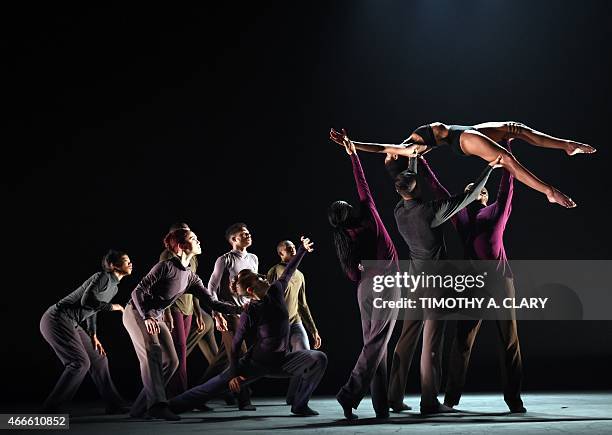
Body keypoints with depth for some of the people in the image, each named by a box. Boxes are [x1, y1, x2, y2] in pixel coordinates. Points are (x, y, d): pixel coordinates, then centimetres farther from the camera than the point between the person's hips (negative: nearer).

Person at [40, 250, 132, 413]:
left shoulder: (114, 287, 13)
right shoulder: (103, 277, -15)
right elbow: (87, 300, -28)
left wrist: (93, 336, 14)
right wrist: (112, 307, -15)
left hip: (72, 324, 10)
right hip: (57, 319, -10)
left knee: (99, 359, 9)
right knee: (80, 363, -18)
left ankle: (115, 405, 18)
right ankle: (50, 409, -14)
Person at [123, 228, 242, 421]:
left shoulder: (191, 278, 6)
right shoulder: (166, 266, -16)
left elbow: (211, 302, 2)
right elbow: (138, 291, -17)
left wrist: (241, 309, -7)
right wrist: (147, 317, -30)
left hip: (156, 318, 8)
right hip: (136, 313, -8)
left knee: (171, 361, -3)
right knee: (152, 351, -29)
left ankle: (140, 408, 0)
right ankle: (157, 404, -40)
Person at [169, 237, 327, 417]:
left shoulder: (276, 291, -5)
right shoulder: (249, 313, -17)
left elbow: (288, 271, 14)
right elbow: (235, 344, -12)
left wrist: (302, 250, 21)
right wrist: (234, 373, -16)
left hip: (281, 360, 4)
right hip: (256, 362, -4)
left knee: (319, 359, -13)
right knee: (217, 384, -9)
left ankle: (300, 405, -4)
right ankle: (173, 406, -2)